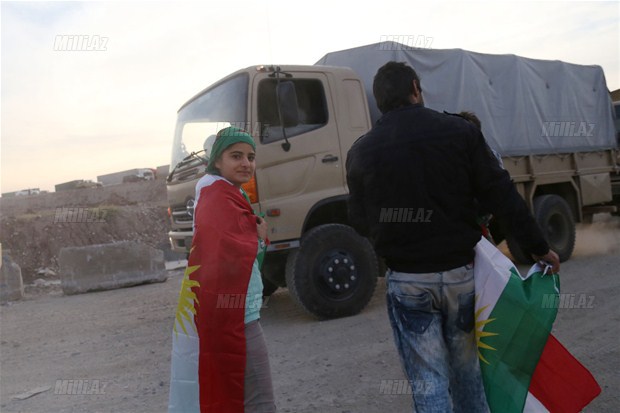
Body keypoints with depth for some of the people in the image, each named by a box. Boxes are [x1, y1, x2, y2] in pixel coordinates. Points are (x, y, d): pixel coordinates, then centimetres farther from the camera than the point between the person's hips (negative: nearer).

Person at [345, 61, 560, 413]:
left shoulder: (361, 152, -4)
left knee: (428, 382, 7)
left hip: (407, 282, -1)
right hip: (460, 273, 1)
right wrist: (539, 246, 6)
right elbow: (501, 195, -3)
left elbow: (360, 223, 4)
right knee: (467, 371, 20)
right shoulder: (460, 131, -5)